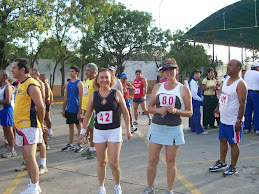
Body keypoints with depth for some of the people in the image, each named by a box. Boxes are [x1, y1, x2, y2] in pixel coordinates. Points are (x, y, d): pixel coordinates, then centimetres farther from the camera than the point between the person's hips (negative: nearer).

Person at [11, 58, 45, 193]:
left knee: (30, 158, -8)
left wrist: (40, 124, -8)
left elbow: (40, 107, -17)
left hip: (29, 126, -9)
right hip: (20, 126, 9)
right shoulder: (20, 84, 16)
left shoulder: (31, 85, -14)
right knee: (27, 158, 13)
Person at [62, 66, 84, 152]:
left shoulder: (79, 83, -9)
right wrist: (63, 109, 12)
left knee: (79, 127, 3)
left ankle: (80, 145, 12)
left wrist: (80, 111, -17)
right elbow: (66, 97, 15)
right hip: (69, 109, 7)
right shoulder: (68, 83, 12)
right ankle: (70, 145, 19)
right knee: (71, 126, 12)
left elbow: (81, 98, -13)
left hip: (76, 110, -7)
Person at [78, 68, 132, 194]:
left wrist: (128, 130, 3)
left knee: (113, 163, -4)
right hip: (98, 132, 2)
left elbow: (125, 113, 3)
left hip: (114, 131, -2)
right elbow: (88, 115, 10)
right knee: (101, 162, 12)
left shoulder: (116, 94, -3)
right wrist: (83, 131, 8)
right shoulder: (93, 96, 2)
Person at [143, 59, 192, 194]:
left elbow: (189, 112, -1)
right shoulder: (157, 87, 8)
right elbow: (149, 108, 11)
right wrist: (158, 110, -10)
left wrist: (175, 111, -18)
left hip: (173, 129, -2)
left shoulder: (183, 89, -1)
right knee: (152, 161, 6)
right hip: (156, 127, 3)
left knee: (171, 162, 7)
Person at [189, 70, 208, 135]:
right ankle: (199, 130, -5)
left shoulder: (195, 82, 15)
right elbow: (194, 94, -21)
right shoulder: (193, 82, -17)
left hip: (196, 102, 11)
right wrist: (200, 99, -12)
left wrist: (200, 99, 13)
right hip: (195, 101, -11)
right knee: (197, 115, -8)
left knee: (194, 115, 15)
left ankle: (193, 129, 23)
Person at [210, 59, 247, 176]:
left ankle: (233, 167, 18)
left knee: (233, 143, 4)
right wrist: (218, 108, 22)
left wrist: (239, 121, -23)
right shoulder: (226, 79, 8)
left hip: (233, 121, -8)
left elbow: (242, 104, -21)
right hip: (223, 118, 8)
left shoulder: (240, 84, -18)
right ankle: (222, 163, 33)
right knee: (223, 140, 18)